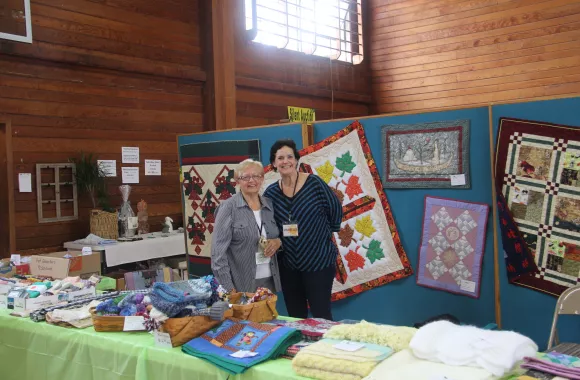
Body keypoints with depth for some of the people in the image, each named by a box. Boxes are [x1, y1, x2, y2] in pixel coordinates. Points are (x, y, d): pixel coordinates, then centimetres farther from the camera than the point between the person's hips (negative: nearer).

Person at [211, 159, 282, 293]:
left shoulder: (269, 204, 7)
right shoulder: (228, 207, -8)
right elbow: (218, 251, -12)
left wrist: (278, 241, -4)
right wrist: (228, 288, -16)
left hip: (270, 280, 5)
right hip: (241, 284, -5)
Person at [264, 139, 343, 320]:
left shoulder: (314, 183, -11)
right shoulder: (270, 193, 0)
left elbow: (335, 209, 0)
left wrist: (324, 234, 5)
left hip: (319, 261, -4)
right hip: (287, 265, 4)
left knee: (321, 316, 1)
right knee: (295, 317, 14)